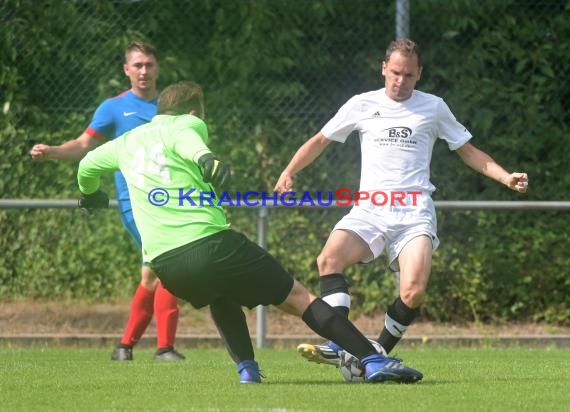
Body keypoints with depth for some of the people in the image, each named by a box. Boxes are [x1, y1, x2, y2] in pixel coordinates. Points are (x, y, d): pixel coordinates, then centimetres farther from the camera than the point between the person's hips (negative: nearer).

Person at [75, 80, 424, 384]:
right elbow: (185, 140, -16)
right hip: (211, 244, -5)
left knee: (220, 294, 39)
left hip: (164, 265, 5)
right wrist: (206, 159, -37)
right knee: (298, 297, 1)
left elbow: (87, 166, 41)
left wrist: (90, 195, 63)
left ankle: (247, 368, 24)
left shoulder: (127, 142, 26)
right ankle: (372, 360, -9)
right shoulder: (188, 125, 10)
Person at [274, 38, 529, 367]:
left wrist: (506, 177, 6)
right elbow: (320, 141, 22)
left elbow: (469, 152, 19)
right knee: (330, 259, -27)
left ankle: (380, 352, -2)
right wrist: (289, 172, 8)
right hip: (369, 210, 1)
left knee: (414, 291, -23)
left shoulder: (433, 107, 12)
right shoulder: (362, 105, 13)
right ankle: (338, 346, -32)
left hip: (415, 212, -1)